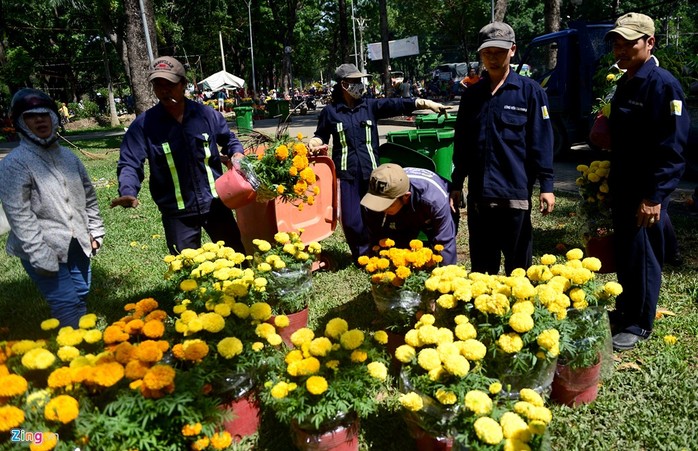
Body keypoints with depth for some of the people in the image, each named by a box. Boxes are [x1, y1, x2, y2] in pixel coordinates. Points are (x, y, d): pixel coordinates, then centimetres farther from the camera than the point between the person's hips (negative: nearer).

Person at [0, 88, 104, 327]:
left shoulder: (67, 155, 9)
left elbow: (88, 195, 17)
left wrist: (95, 231, 12)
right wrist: (41, 256, -20)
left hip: (77, 245, 7)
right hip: (44, 250, -6)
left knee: (81, 296, 15)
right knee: (67, 304, -8)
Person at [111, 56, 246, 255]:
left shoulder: (206, 114, -1)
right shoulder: (143, 124, -7)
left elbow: (229, 140, 14)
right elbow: (129, 164, -9)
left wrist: (237, 154, -8)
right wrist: (127, 192, -29)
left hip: (214, 203, 2)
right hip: (176, 212, -1)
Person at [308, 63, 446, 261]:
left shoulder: (370, 106, 6)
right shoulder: (330, 111, 3)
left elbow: (396, 105, -4)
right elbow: (321, 136, 15)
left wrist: (425, 103, -14)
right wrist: (314, 143, -7)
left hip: (371, 172, 2)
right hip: (346, 173, -1)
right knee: (352, 220, 2)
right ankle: (363, 256, 23)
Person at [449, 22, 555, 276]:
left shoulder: (529, 91, -1)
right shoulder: (471, 95, 10)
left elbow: (541, 142, -4)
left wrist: (546, 185, -8)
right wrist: (456, 185, 13)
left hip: (515, 192, -4)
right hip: (478, 194, 4)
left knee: (518, 266, 8)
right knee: (481, 266, 13)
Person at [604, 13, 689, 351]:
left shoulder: (662, 85, -15)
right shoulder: (625, 83, 11)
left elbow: (671, 149, -20)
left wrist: (654, 196, -22)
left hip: (646, 194, -8)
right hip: (622, 188, 8)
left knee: (643, 257, 3)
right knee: (623, 254, 18)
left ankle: (639, 325, 18)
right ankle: (624, 310, 34)